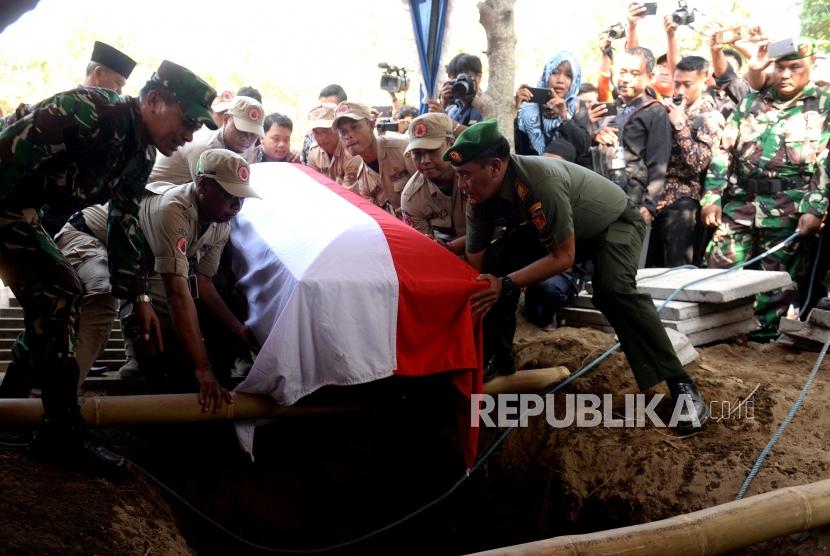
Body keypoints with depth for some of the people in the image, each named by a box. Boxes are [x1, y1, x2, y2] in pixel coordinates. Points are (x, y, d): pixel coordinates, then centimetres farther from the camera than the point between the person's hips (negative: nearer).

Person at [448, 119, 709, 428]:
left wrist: (506, 285, -41)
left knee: (612, 289, -33)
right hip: (554, 230, 7)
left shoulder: (541, 180, -40)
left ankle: (679, 383, -23)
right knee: (495, 262, -10)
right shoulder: (479, 199, -17)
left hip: (615, 221, -7)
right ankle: (498, 359, 6)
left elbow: (564, 257, -36)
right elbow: (475, 265, -11)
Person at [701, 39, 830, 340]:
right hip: (740, 202, 3)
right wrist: (711, 198, 3)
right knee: (719, 269, 0)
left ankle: (765, 333, 12)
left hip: (788, 209, -3)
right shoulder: (751, 103, 14)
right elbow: (724, 152, 12)